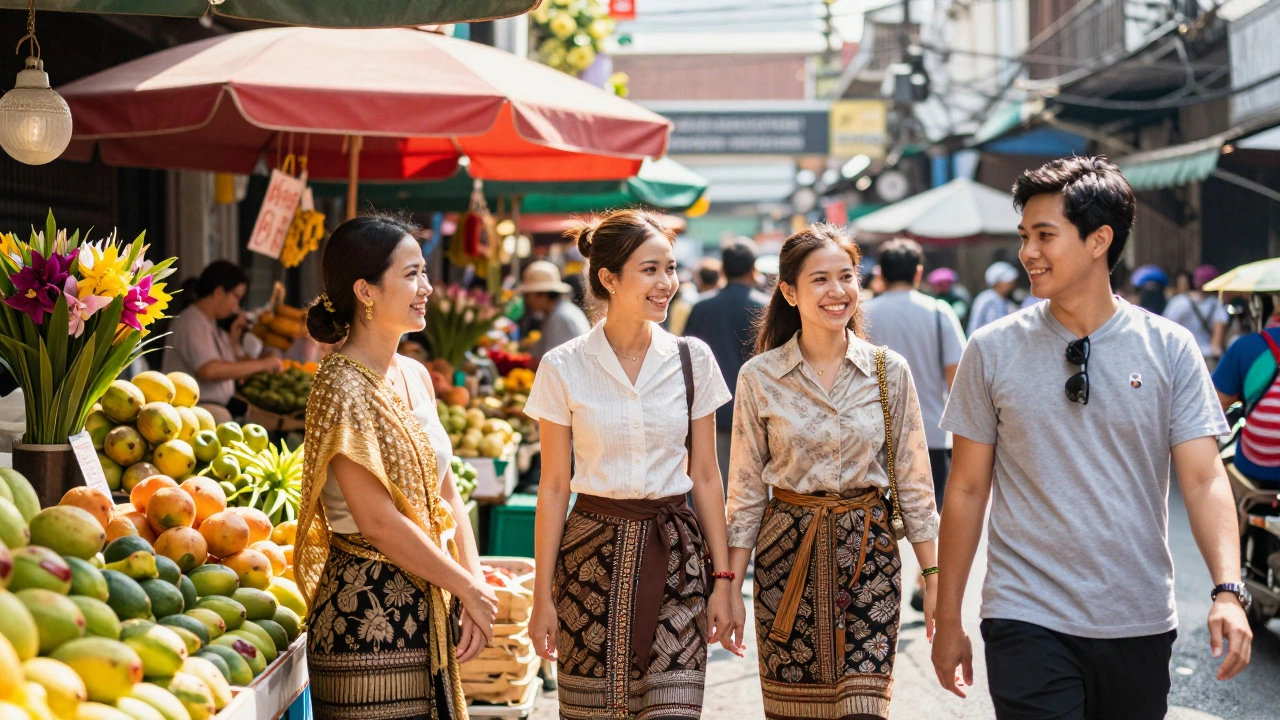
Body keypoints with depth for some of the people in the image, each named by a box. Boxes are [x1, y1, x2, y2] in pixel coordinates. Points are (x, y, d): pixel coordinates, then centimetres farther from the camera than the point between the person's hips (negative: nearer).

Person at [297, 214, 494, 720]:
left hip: (427, 612, 8)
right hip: (369, 615, -8)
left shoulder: (415, 376, 10)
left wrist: (474, 581, -1)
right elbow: (378, 521, -19)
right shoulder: (343, 386, -15)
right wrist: (469, 589, -12)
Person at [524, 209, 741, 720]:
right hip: (593, 551, -1)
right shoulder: (563, 368, -3)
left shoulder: (692, 360, 2)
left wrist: (721, 579, 3)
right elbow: (553, 488, 0)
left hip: (673, 553, 1)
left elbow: (705, 477, 7)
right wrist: (543, 596, -1)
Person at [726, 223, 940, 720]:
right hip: (788, 550, 0)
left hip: (868, 550, 0)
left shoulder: (889, 371, 1)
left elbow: (913, 481, 5)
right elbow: (745, 491, 4)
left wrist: (933, 577, 2)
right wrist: (732, 586, 1)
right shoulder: (759, 377, -1)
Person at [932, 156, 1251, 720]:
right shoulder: (993, 351, -1)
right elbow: (967, 488, 3)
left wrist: (1227, 592, -19)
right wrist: (948, 619, 4)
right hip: (1027, 623, -1)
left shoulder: (1170, 350, -1)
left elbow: (1204, 480, -4)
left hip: (1140, 626, 1)